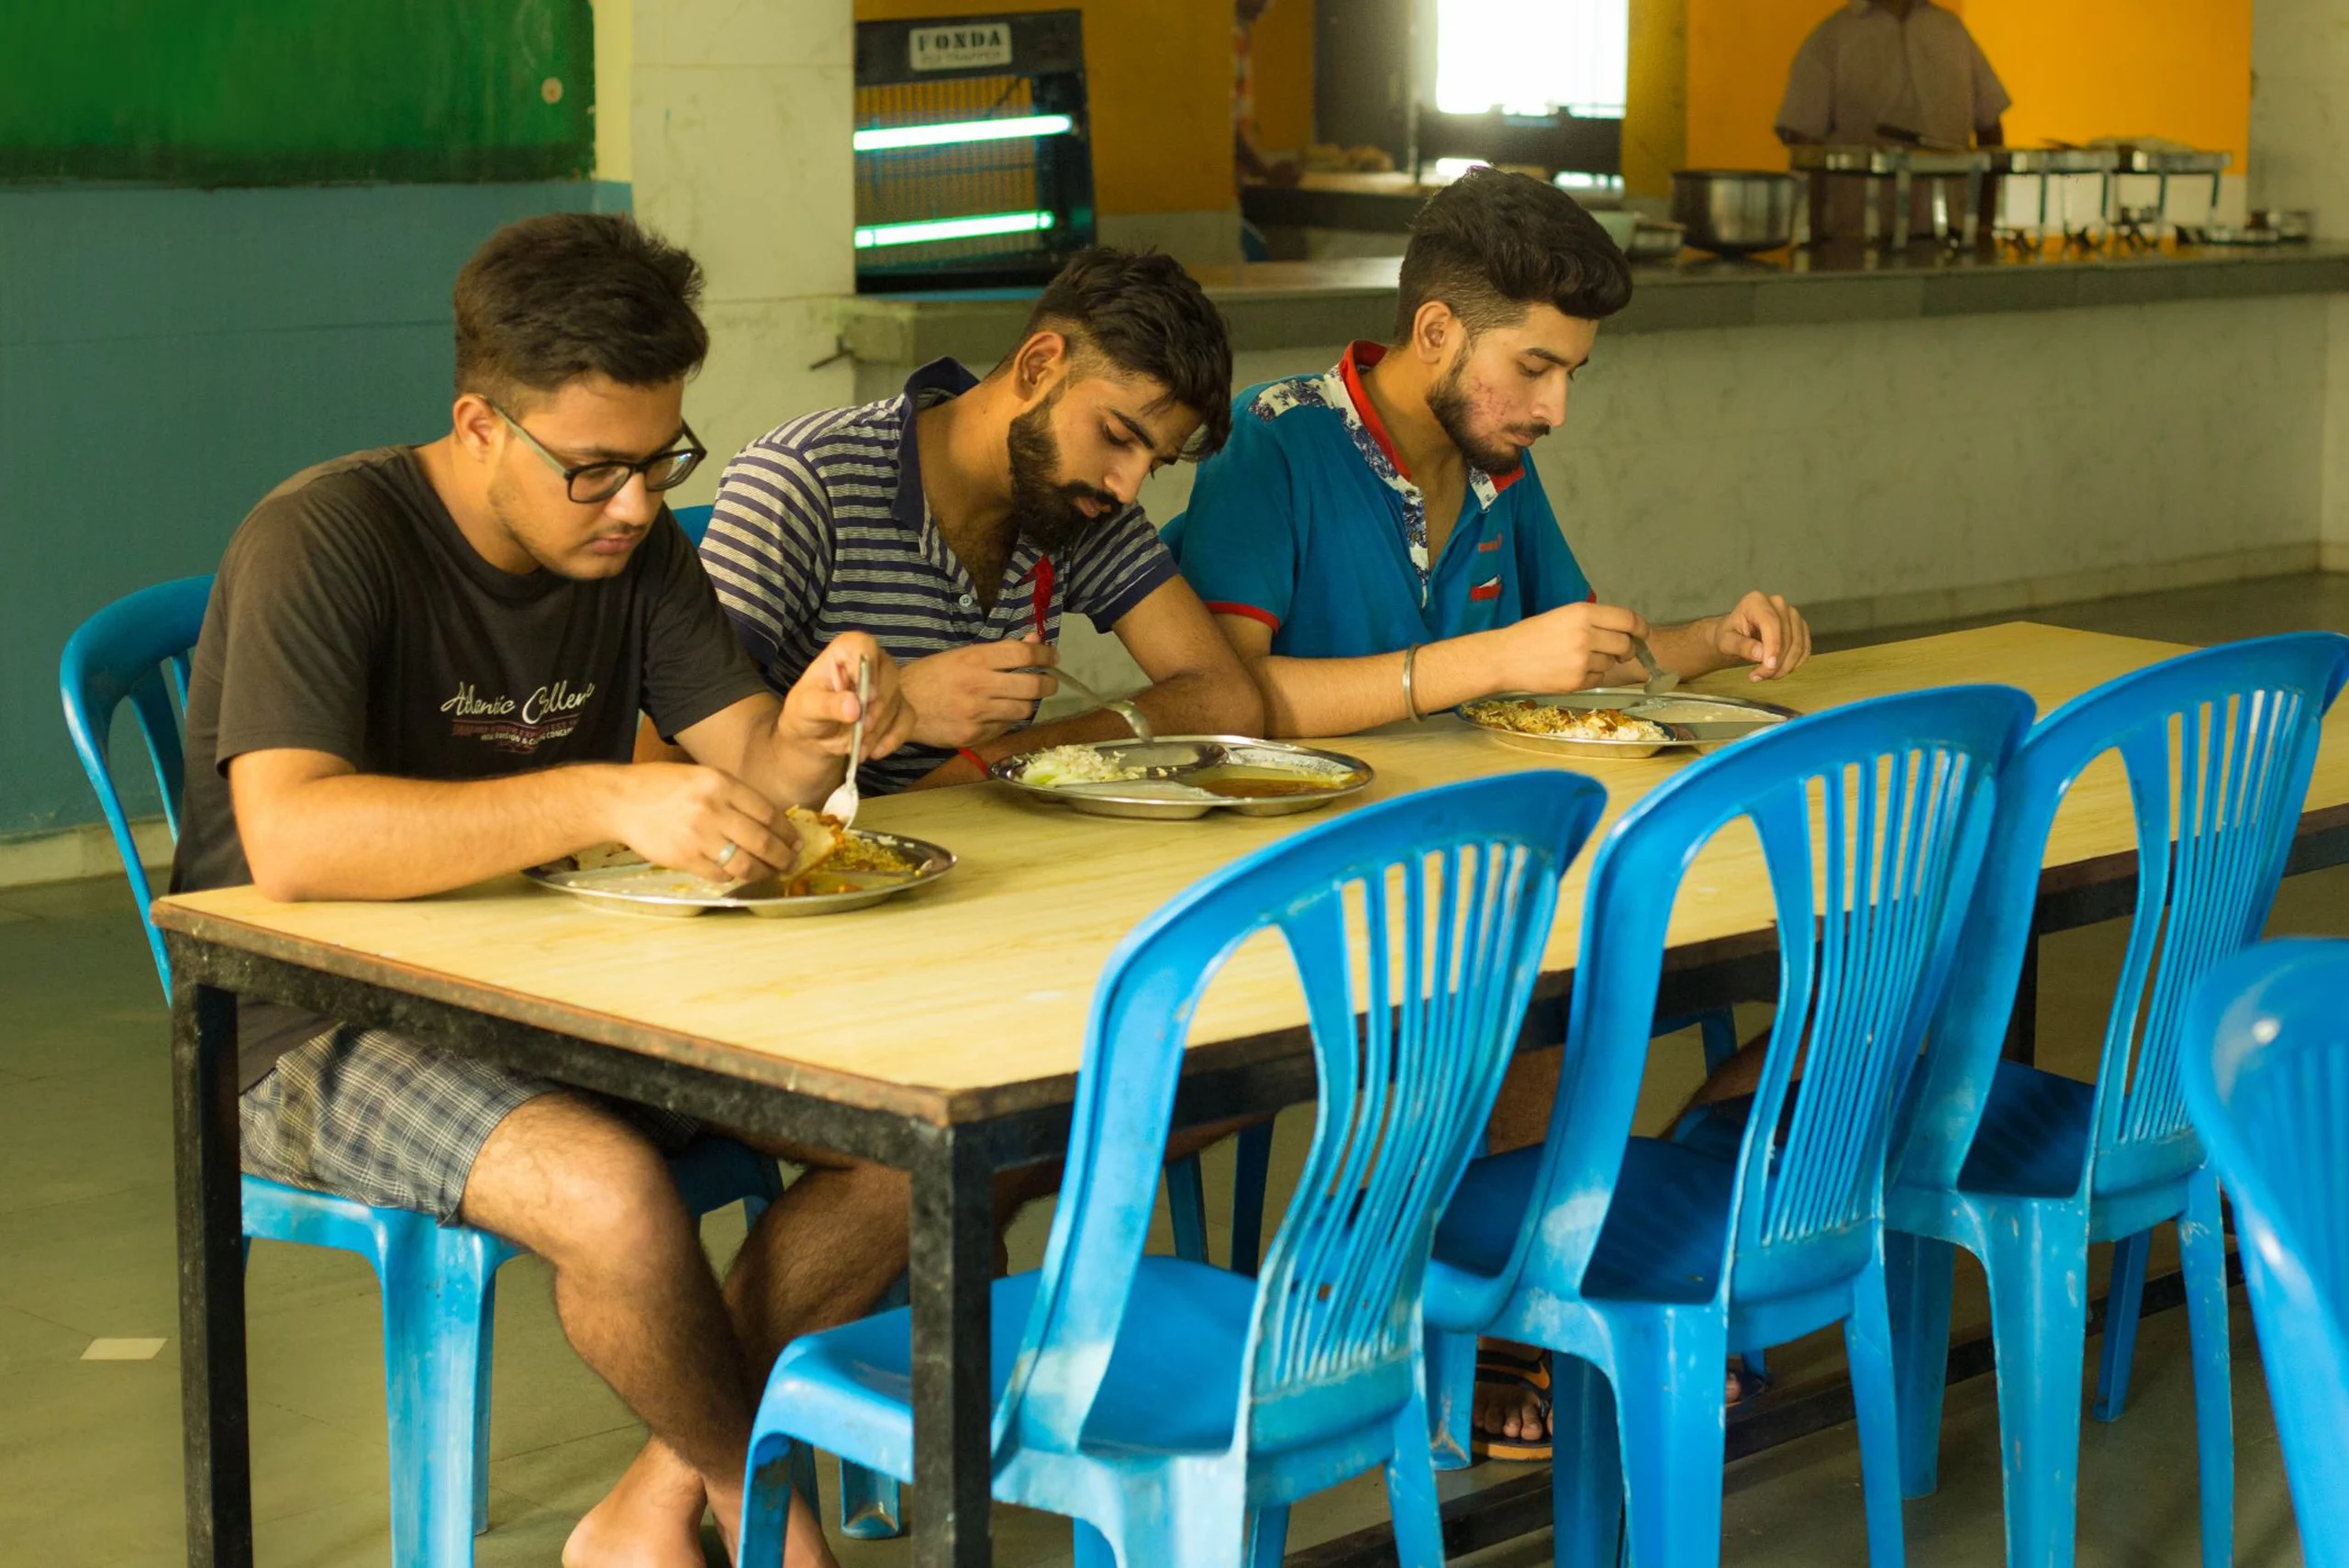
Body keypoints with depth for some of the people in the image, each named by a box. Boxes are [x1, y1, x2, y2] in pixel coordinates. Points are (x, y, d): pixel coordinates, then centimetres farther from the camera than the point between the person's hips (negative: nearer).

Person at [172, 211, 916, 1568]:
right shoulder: (329, 540, -18)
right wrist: (606, 802, -39)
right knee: (614, 1196, -34)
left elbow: (752, 774, 2)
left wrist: (813, 732, -23)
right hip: (320, 1033, -7)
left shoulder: (636, 545, 5)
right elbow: (288, 839, -32)